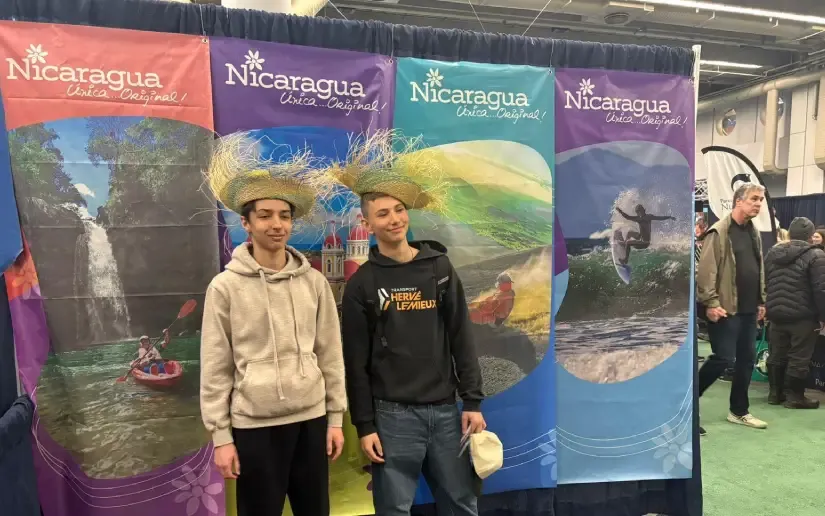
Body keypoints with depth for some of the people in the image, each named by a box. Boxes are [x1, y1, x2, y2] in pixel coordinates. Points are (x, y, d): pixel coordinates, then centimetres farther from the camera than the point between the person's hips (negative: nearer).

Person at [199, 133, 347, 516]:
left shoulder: (314, 282, 1)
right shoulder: (225, 287, -6)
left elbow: (330, 354, 5)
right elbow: (214, 368, -4)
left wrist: (336, 417, 6)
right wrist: (220, 436, -4)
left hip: (311, 419, 3)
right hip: (254, 426, -2)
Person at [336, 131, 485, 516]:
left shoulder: (440, 268, 5)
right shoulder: (362, 283, -2)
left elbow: (462, 339, 5)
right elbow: (356, 362, -2)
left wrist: (472, 402, 1)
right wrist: (364, 426, -5)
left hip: (445, 410, 3)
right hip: (392, 415, -2)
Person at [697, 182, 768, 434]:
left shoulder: (753, 233, 14)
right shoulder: (719, 232, -11)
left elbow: (759, 270, 19)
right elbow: (706, 271, -17)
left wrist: (761, 301, 16)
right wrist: (710, 303, -20)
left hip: (748, 309, 8)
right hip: (726, 309, -8)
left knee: (747, 359, 11)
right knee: (724, 359, -7)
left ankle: (739, 411, 23)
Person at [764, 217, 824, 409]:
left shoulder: (772, 253, 10)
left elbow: (763, 283, 15)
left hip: (776, 314, 6)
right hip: (803, 317, -6)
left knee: (777, 355, 14)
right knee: (799, 358, 3)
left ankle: (775, 393, 21)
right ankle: (795, 396, 9)